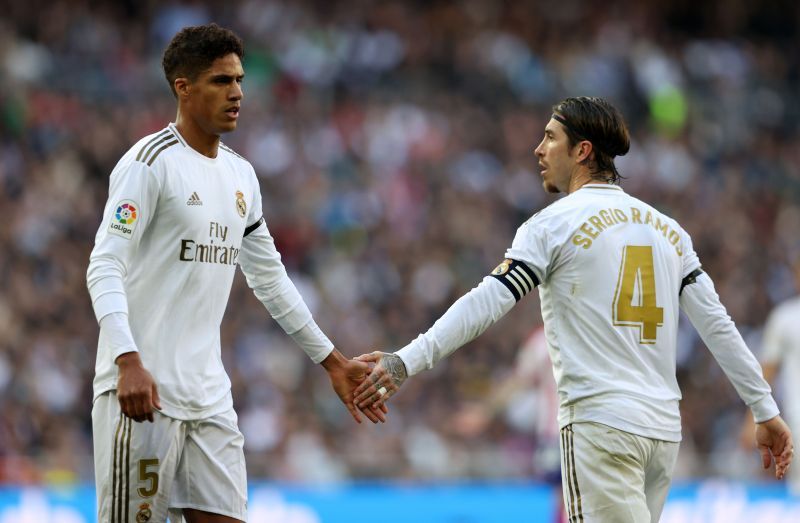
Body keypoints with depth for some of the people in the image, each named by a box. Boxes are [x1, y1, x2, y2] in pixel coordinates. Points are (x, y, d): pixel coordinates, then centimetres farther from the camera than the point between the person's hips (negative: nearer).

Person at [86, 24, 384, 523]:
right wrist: (129, 364, -28)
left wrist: (331, 360, 25)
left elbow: (270, 277, 25)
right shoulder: (152, 161, -8)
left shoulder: (241, 175, 15)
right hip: (143, 389, -7)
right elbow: (105, 268, -15)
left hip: (209, 396, 7)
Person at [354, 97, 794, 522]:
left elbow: (488, 301, -13)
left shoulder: (555, 222, -3)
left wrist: (407, 361, -18)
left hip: (601, 425, -6)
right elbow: (717, 324, 11)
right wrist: (766, 411, 14)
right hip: (664, 427, 6)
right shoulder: (667, 229, 15)